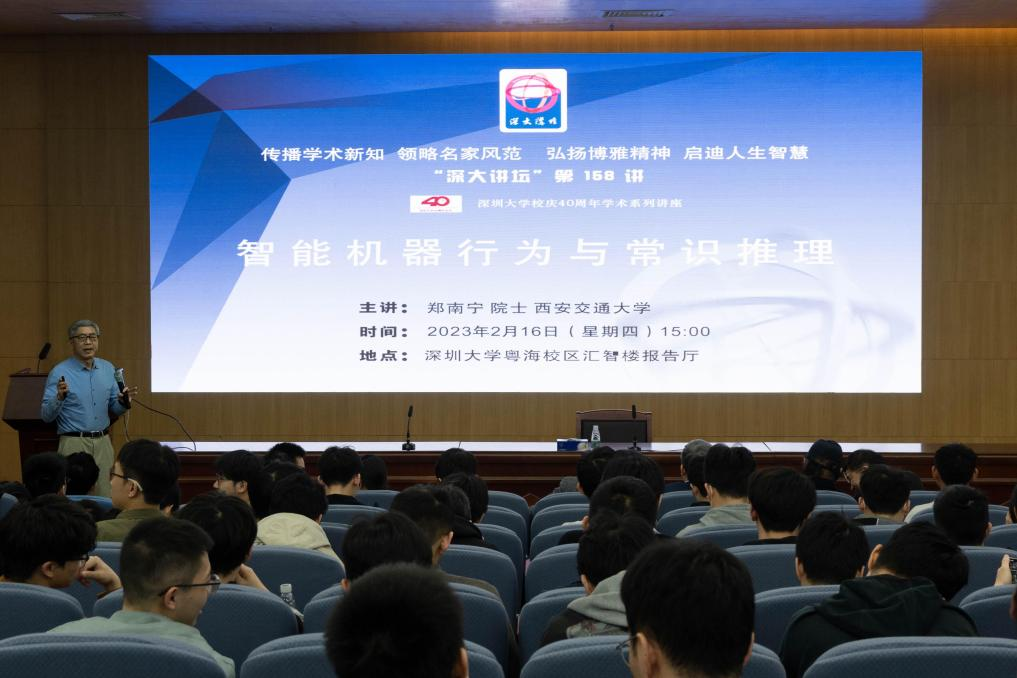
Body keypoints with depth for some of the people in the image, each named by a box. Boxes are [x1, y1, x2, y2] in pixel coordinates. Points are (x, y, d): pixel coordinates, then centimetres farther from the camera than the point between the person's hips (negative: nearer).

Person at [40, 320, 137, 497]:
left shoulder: (108, 369, 8)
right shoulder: (60, 373, -7)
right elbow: (46, 416, -8)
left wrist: (123, 401, -7)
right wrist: (60, 398, -26)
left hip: (103, 442, 5)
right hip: (74, 443, -4)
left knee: (106, 500, 4)